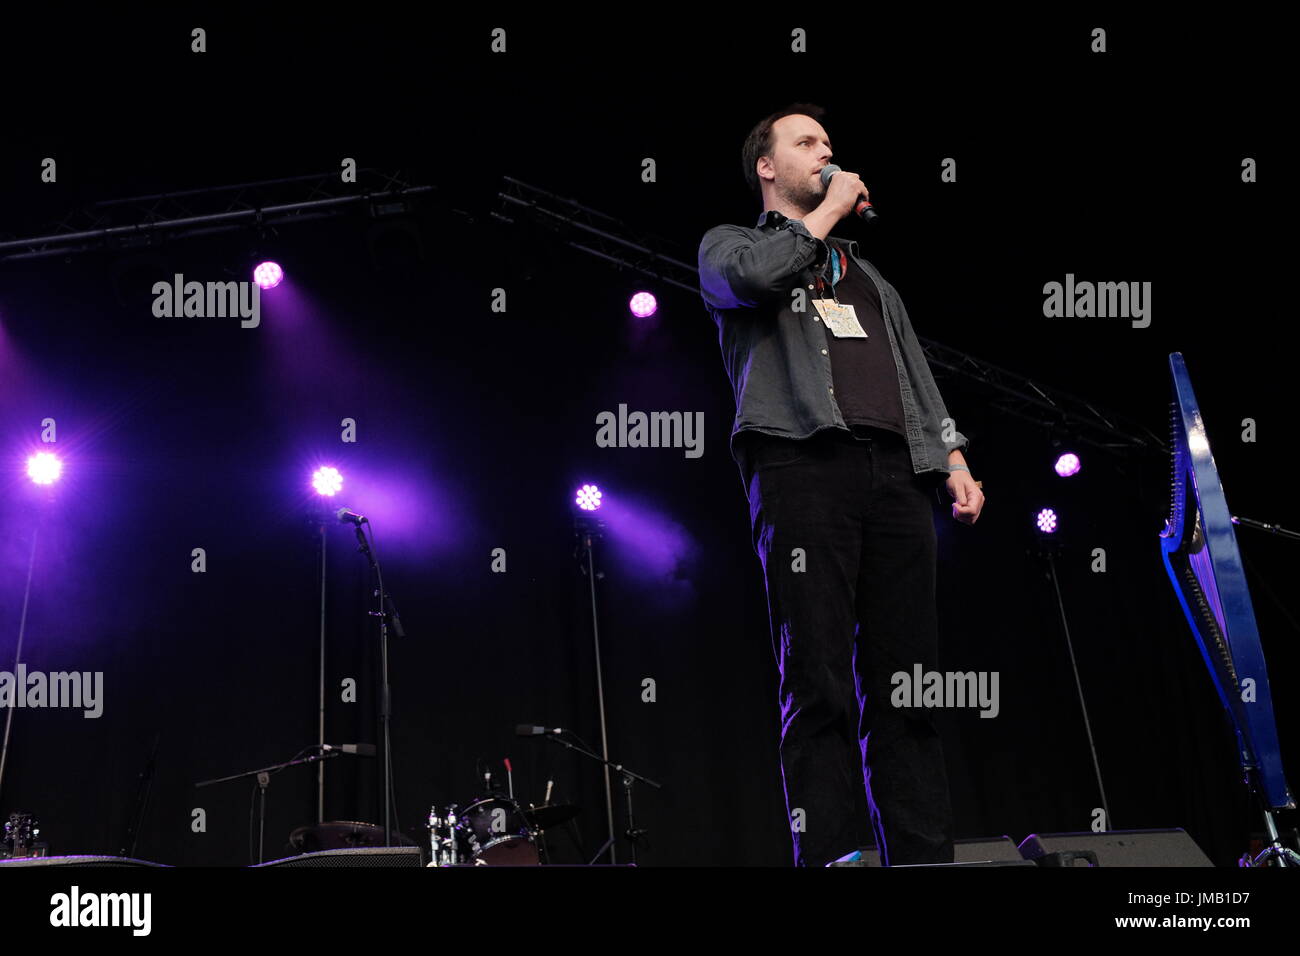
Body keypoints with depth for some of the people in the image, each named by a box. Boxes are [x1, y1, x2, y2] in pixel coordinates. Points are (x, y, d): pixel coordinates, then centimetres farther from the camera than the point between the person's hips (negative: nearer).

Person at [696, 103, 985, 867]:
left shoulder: (865, 275, 33)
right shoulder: (730, 245, 18)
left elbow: (916, 372, 25)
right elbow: (757, 275, -8)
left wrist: (953, 460, 9)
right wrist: (829, 210, 7)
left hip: (895, 469, 5)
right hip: (802, 461, -5)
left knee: (908, 680, -3)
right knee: (819, 676, -13)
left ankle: (925, 857, -5)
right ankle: (830, 855, -16)